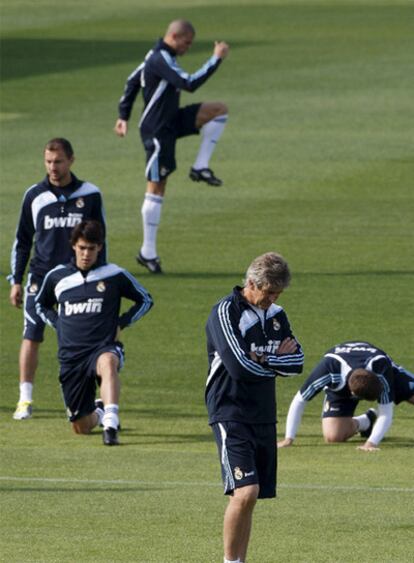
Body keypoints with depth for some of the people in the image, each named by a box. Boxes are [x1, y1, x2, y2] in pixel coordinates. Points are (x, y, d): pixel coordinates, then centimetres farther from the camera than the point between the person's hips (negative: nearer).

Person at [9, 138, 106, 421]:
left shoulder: (90, 195, 3)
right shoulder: (35, 195, 4)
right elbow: (22, 241, 11)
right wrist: (16, 281, 7)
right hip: (40, 276, 0)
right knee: (31, 337, -6)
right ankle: (25, 399, -1)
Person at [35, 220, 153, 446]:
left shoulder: (114, 275, 0)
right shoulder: (57, 277, 6)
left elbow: (145, 300, 12)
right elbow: (41, 305, 25)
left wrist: (120, 324, 0)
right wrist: (58, 324, 8)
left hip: (104, 348, -3)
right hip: (71, 355, 3)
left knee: (107, 362, -43)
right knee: (82, 427, 7)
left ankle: (110, 425, -52)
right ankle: (98, 414, 45)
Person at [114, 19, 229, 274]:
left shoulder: (159, 56, 9)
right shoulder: (161, 61, -23)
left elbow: (132, 81, 19)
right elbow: (190, 83, -33)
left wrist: (124, 116, 21)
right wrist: (216, 59, -28)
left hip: (172, 121, 10)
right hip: (158, 131, -10)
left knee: (219, 109, -1)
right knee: (156, 188, -4)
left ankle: (200, 167, 2)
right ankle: (148, 252, 3)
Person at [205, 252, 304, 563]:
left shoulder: (276, 314, 12)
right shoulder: (226, 312, -10)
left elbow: (297, 362, 4)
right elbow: (239, 366, -20)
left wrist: (263, 360, -12)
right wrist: (277, 361, -4)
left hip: (264, 417, 7)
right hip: (232, 416, -7)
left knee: (251, 496, 7)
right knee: (245, 492, -18)